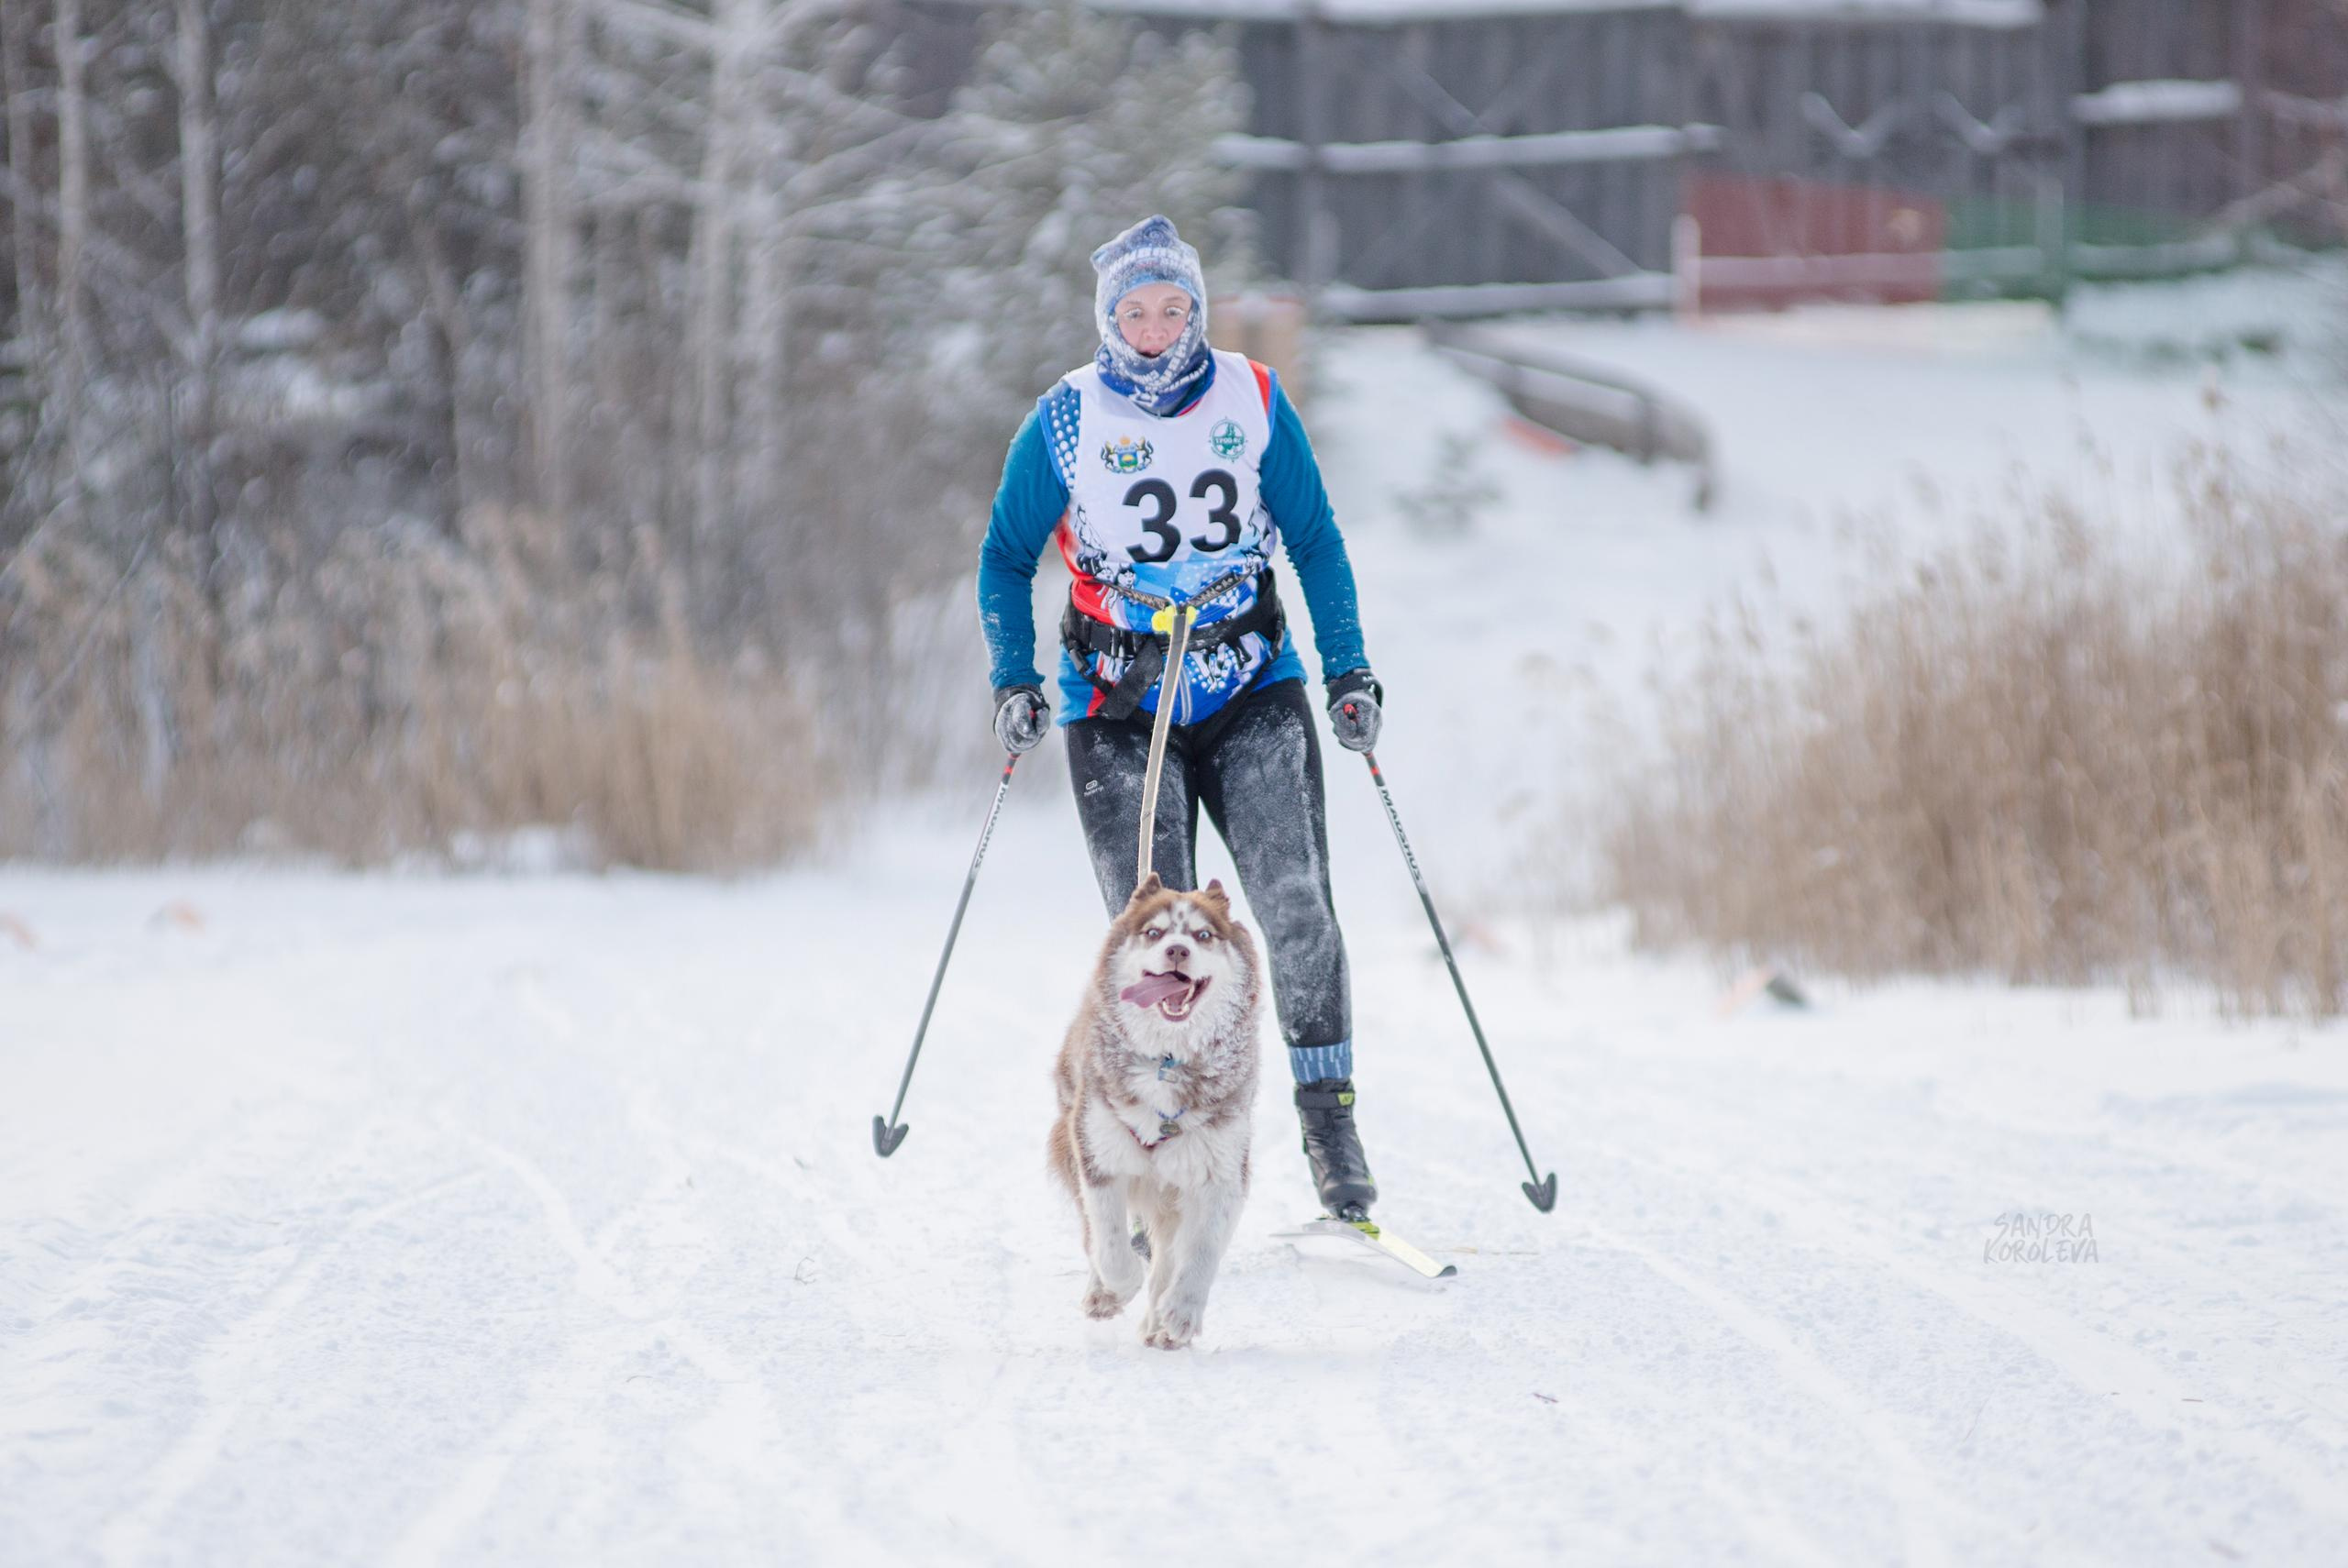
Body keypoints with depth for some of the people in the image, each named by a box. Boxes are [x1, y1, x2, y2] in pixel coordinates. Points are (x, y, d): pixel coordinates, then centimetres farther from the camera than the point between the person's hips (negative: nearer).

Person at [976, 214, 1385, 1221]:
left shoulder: (1253, 401, 1)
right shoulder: (1065, 420, -2)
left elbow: (1315, 540, 10)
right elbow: (1006, 558, 8)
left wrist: (1348, 670, 3)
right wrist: (1014, 681, -4)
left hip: (1252, 692, 1)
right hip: (1120, 704, -1)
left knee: (1296, 910, -13)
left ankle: (1329, 1116, -5)